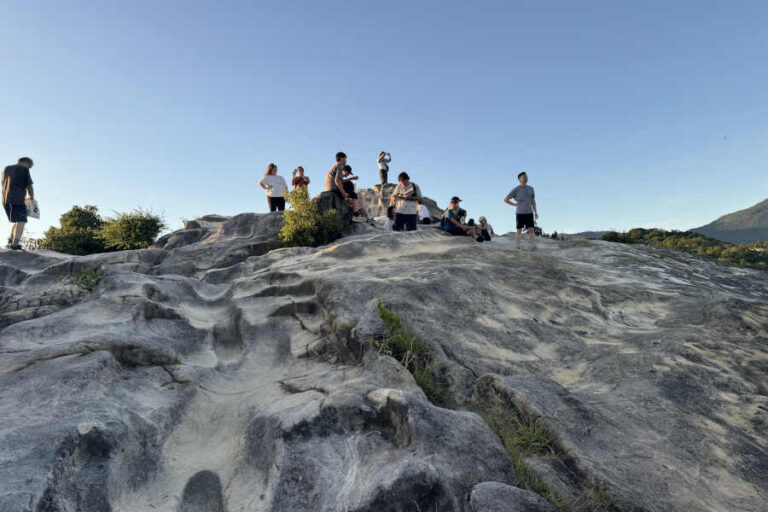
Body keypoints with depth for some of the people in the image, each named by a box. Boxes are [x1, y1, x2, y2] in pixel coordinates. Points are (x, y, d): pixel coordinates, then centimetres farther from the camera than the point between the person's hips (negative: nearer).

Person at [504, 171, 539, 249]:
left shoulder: (531, 188, 9)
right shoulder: (516, 189, -3)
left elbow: (533, 202, 15)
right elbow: (505, 200, -1)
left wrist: (536, 213, 9)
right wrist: (515, 204, -5)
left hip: (529, 213, 3)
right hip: (520, 213, -3)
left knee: (531, 230, -3)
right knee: (519, 230, 2)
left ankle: (533, 246, 2)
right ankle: (517, 247, 11)